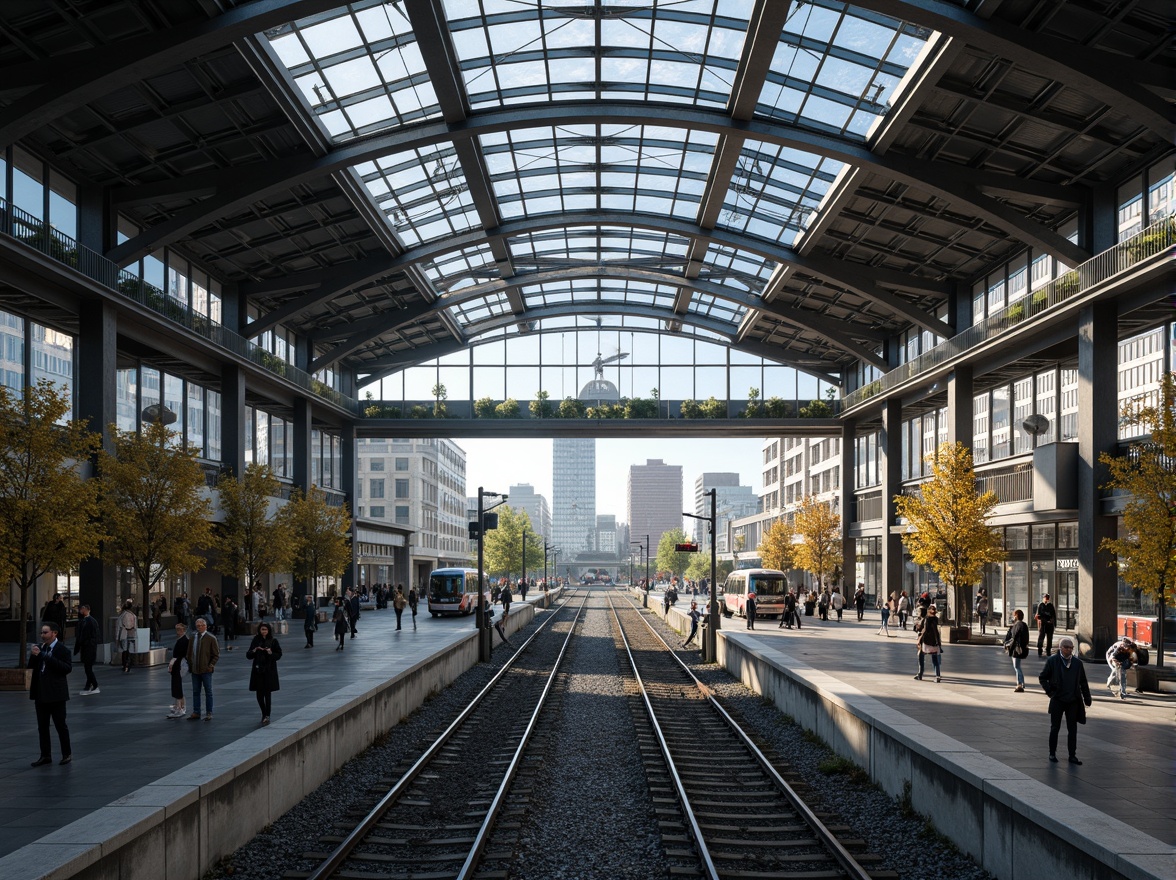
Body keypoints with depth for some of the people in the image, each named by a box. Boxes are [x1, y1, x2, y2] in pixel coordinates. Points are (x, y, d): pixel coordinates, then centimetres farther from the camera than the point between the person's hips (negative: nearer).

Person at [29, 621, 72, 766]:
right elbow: (31, 666, 11)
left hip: (56, 694, -6)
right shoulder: (40, 648, 10)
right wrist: (34, 655, -9)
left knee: (60, 725, 2)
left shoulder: (62, 649, -10)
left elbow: (68, 668, -20)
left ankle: (67, 754, 13)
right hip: (41, 693, 6)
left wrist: (48, 657, -24)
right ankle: (45, 755, 17)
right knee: (42, 726, 9)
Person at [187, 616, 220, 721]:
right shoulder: (192, 638, 9)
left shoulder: (211, 638, -5)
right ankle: (196, 713, 13)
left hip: (206, 670, -5)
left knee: (208, 692, 2)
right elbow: (189, 653, 17)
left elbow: (216, 654, -3)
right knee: (195, 692, 7)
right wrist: (190, 665, 8)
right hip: (195, 669, 5)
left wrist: (211, 665, -11)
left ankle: (209, 713, 7)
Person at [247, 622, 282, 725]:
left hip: (269, 670, -3)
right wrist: (254, 651, -12)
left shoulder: (273, 641, 0)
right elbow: (248, 655, 8)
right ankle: (264, 714, 23)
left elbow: (279, 655, 1)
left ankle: (267, 716, -5)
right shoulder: (256, 640, 7)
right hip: (258, 670, 3)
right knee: (259, 694, 5)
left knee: (267, 693, -7)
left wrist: (271, 653, -17)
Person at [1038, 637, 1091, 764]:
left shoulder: (1077, 663, 4)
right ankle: (1052, 753, 18)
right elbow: (1042, 678, 3)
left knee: (1072, 729, 5)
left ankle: (1072, 755, 11)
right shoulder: (1052, 661, -3)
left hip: (1073, 701, 2)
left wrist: (1087, 699, 6)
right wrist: (1049, 691, -5)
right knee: (1055, 728, 7)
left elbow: (1083, 682, 9)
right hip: (1057, 701, -2)